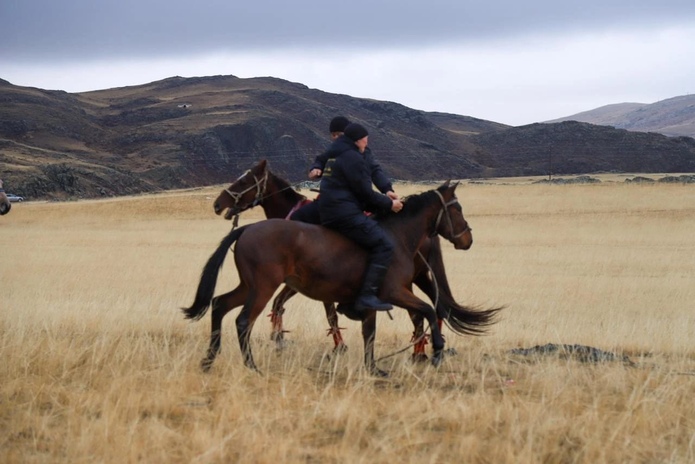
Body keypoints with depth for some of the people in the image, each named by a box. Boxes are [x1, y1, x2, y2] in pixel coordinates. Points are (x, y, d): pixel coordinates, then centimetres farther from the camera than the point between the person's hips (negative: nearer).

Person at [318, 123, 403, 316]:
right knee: (385, 245, -15)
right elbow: (365, 193, -11)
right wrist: (389, 204, 2)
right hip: (345, 214, -11)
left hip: (329, 216, 11)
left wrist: (384, 199, 21)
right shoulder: (354, 158, -9)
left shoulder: (335, 157, 23)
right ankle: (367, 296, -24)